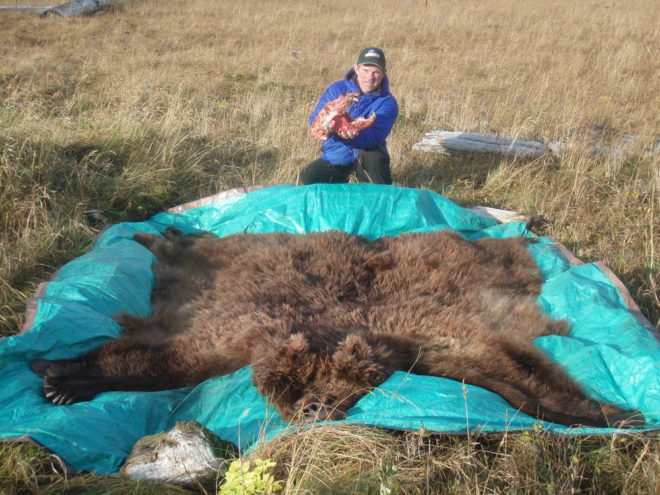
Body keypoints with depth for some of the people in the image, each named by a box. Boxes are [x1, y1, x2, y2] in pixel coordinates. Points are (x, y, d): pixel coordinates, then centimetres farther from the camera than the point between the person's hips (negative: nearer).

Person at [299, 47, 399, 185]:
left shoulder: (387, 103, -10)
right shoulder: (337, 89, -3)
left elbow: (373, 137, -23)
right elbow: (314, 120, -6)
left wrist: (353, 135, -45)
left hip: (366, 154, -3)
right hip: (336, 156, 3)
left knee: (374, 156, -36)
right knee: (306, 179, -16)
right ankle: (342, 181, 14)